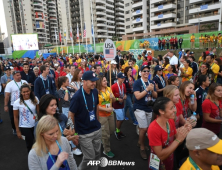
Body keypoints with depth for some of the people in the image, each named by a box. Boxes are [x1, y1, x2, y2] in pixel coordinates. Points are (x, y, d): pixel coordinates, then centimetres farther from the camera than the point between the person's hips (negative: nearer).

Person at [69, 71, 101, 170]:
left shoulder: (95, 92, -4)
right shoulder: (77, 96, -23)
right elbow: (71, 115, -14)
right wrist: (74, 131, -4)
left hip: (97, 129, 6)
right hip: (84, 133, -6)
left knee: (97, 154, 19)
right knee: (89, 157, 6)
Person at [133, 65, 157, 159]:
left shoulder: (151, 82, 8)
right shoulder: (137, 83, -10)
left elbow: (155, 96, 7)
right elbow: (137, 96, -19)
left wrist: (152, 90, -13)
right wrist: (147, 89, -22)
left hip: (149, 108, 6)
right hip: (139, 108, -6)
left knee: (145, 128, 13)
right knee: (144, 128, -8)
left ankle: (140, 142, 37)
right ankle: (142, 148, 13)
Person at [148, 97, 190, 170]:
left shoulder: (170, 121, -9)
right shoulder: (153, 129, -31)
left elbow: (175, 138, 0)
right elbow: (160, 156, -27)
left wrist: (183, 133, -20)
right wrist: (178, 140, -29)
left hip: (170, 160, 6)